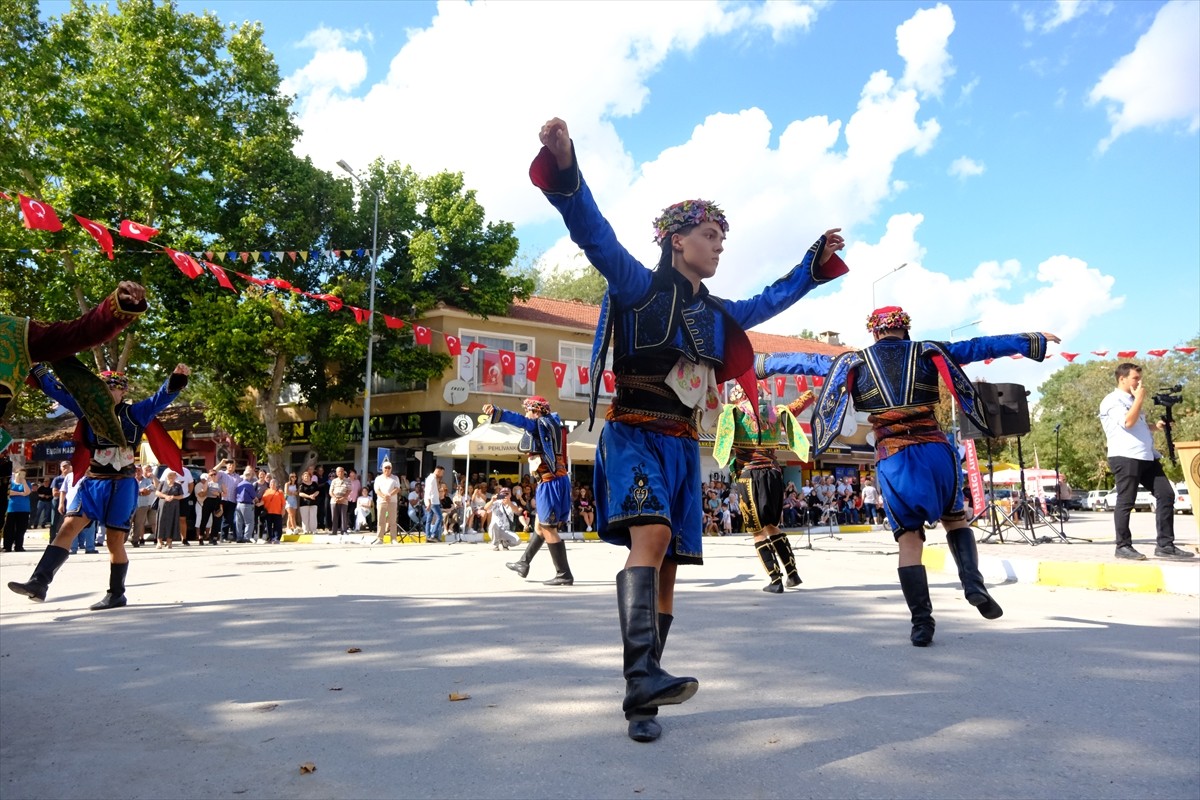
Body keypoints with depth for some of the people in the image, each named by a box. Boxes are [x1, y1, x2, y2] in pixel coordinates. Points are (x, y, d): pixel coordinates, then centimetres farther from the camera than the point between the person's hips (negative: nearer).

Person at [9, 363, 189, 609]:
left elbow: (162, 397, -12)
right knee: (68, 528, -10)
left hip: (121, 485, -3)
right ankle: (39, 583, -11)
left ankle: (116, 594, 13)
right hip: (92, 482, 4)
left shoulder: (135, 413, 0)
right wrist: (38, 367, 7)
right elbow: (57, 391, 13)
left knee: (114, 541, 1)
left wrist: (176, 377, -29)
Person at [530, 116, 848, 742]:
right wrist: (564, 167, -30)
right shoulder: (638, 286, 0)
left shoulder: (717, 314, 20)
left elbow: (772, 300, 36)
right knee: (651, 534, -31)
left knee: (666, 568, 2)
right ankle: (643, 675, -38)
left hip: (685, 448, 6)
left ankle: (641, 701, 9)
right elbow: (594, 233, -15)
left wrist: (817, 260, 38)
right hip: (635, 435, -6)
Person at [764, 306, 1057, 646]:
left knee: (909, 540, 4)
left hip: (892, 460, 0)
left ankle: (922, 622, 1)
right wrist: (1033, 341, 21)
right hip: (935, 451, 1)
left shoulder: (855, 362, 11)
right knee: (955, 519, 21)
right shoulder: (928, 353, 11)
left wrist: (761, 362, 27)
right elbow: (979, 346, 14)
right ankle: (974, 583, -1)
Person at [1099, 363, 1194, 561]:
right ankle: (1123, 546, 4)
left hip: (1147, 457, 9)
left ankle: (1165, 545, 6)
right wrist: (1139, 398, -10)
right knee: (1126, 502, -4)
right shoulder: (1112, 400, -5)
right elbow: (1127, 422, -19)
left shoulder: (1132, 400, 23)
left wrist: (1155, 425, 15)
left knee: (1166, 494, 3)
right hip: (1125, 457, -9)